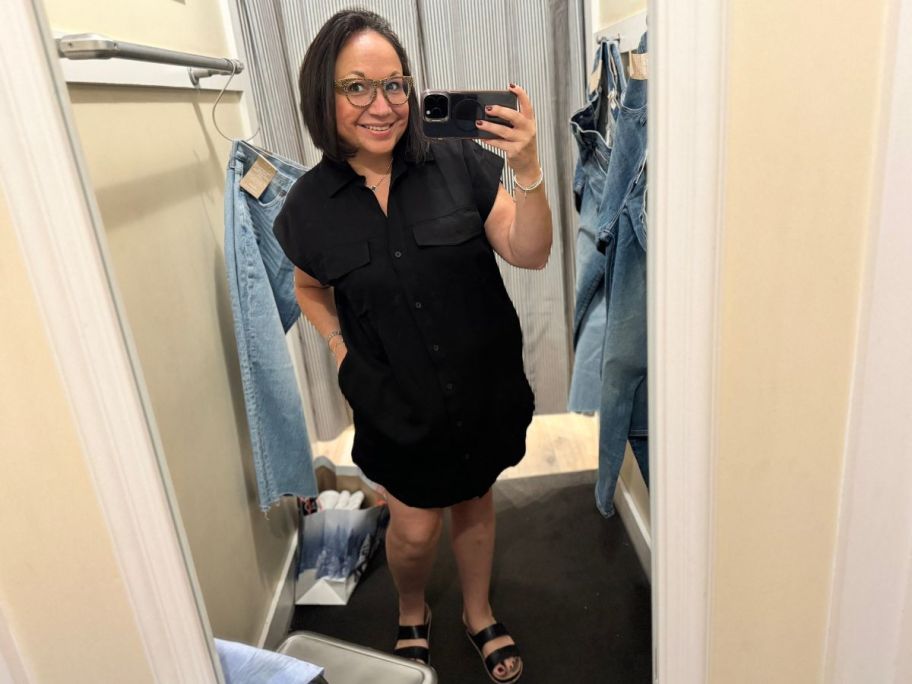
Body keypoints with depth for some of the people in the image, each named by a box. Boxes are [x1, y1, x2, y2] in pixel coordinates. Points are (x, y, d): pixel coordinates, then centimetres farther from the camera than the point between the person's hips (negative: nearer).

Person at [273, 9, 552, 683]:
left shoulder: (460, 164, -13)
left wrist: (528, 170, -30)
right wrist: (339, 344, -3)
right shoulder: (310, 205, -8)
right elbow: (311, 287, 11)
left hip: (485, 386, 1)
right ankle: (411, 613, 48)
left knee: (474, 501, 21)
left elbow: (529, 253, -15)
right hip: (396, 401, 0)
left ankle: (479, 612, 50)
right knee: (415, 528, 11)